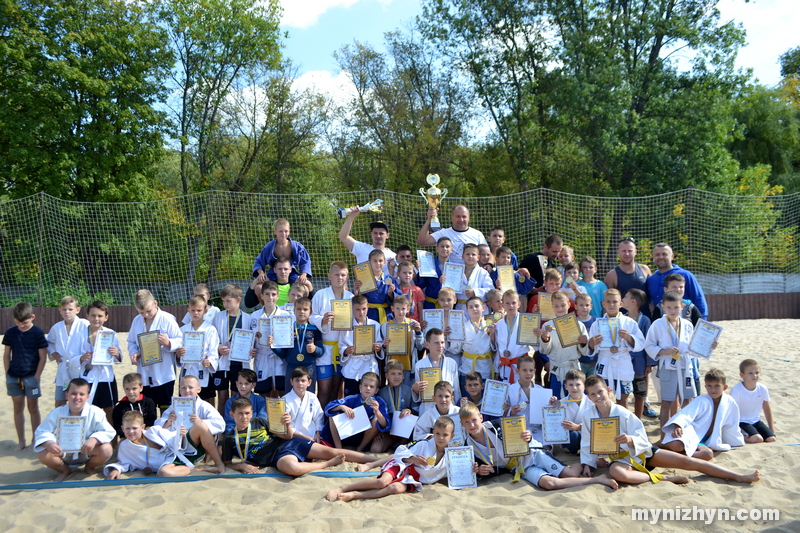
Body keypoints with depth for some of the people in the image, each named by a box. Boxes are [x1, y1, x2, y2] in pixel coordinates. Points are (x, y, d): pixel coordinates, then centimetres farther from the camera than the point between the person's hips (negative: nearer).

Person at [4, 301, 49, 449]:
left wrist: (36, 377, -9)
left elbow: (43, 357, -6)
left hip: (31, 376, -3)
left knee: (33, 408, 5)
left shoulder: (37, 333, -9)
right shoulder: (10, 333, 1)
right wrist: (7, 375, 3)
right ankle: (21, 441, 18)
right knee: (18, 408, 9)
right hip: (13, 377, 3)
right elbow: (6, 355, 8)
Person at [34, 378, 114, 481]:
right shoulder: (57, 413, -11)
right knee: (42, 453, -26)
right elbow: (42, 432, -8)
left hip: (86, 452, -1)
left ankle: (90, 467, 8)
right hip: (63, 454, 1)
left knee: (106, 449, -30)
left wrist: (94, 440, -38)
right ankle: (65, 470, 8)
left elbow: (109, 432, -18)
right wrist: (48, 443, -31)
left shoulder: (96, 413, -16)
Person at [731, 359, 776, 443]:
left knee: (772, 439, -13)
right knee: (757, 439, -26)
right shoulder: (737, 390, -21)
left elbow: (767, 409, 9)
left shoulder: (762, 388, -5)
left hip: (756, 421, 6)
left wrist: (772, 430, 11)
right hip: (741, 422, -6)